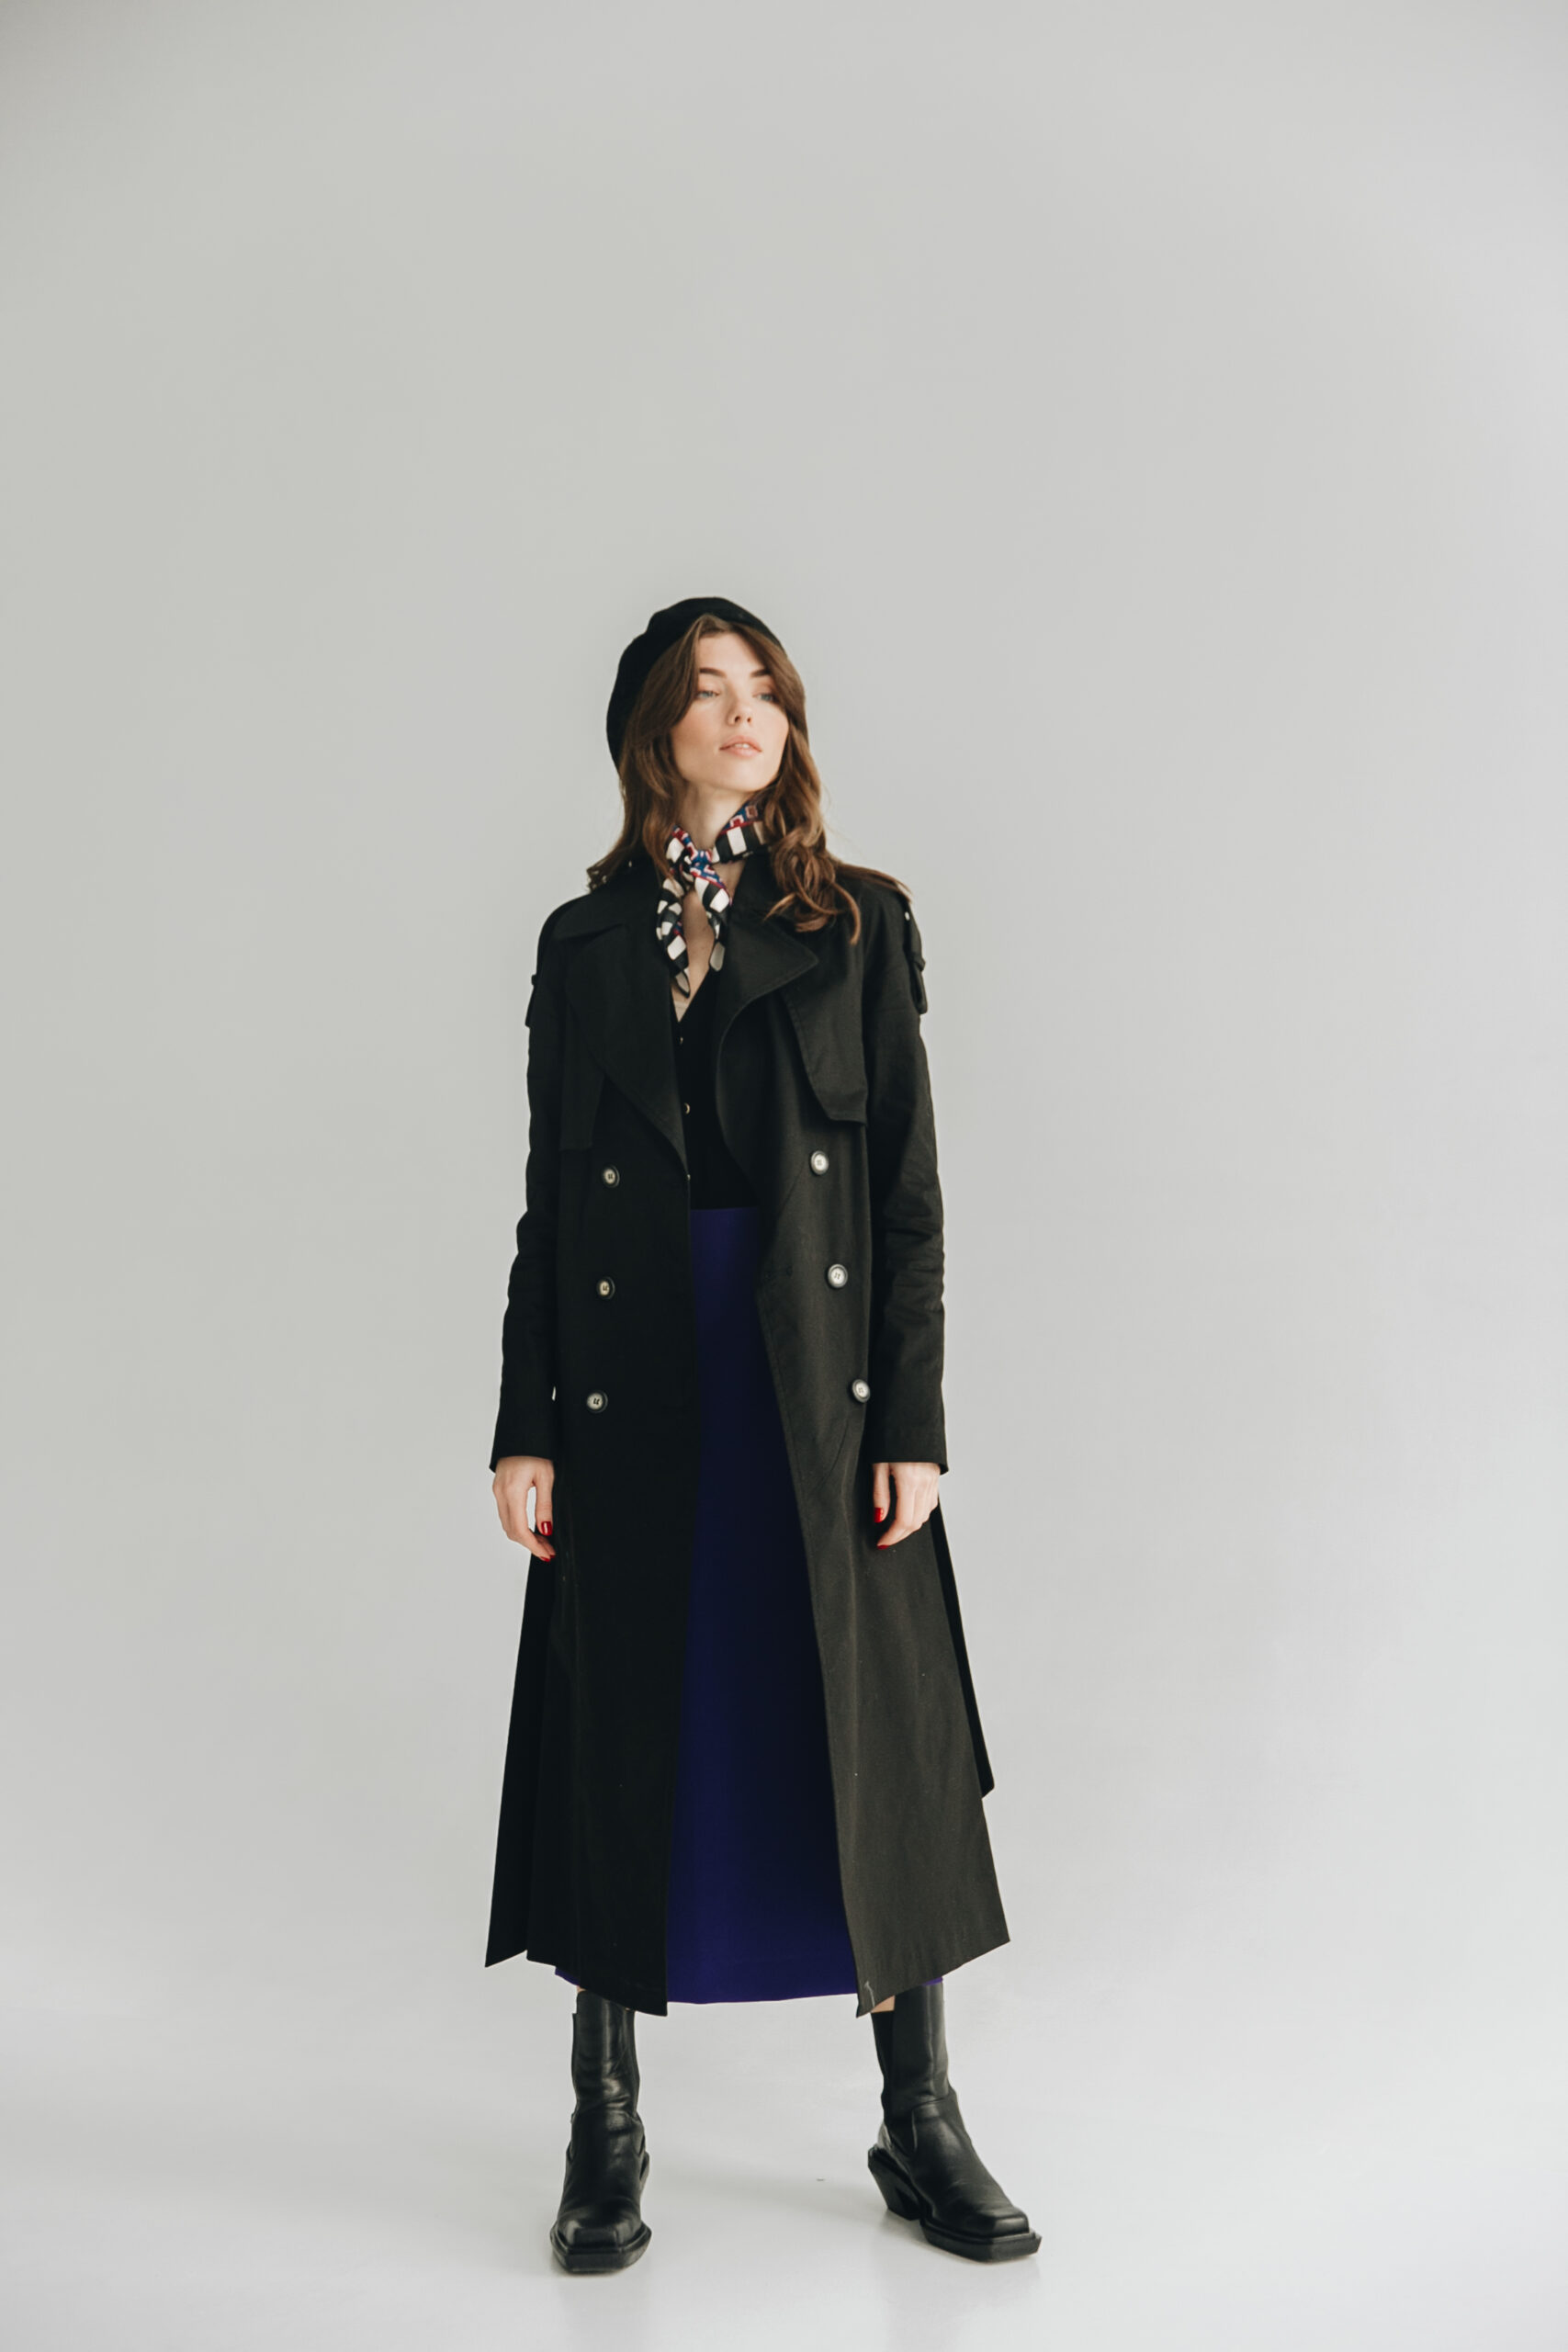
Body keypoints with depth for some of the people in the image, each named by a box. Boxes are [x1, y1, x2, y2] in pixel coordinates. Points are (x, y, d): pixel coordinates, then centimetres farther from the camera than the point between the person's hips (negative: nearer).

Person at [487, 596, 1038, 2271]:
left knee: (871, 1738, 5)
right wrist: (524, 1427, 1)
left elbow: (910, 1190, 1)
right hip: (633, 1392, 1)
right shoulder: (584, 943, 8)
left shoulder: (857, 925, 4)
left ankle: (920, 2126, 22)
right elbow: (550, 1203, 7)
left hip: (821, 1388, -1)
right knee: (629, 1744, 7)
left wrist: (910, 1423, -6)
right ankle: (606, 2135, 23)